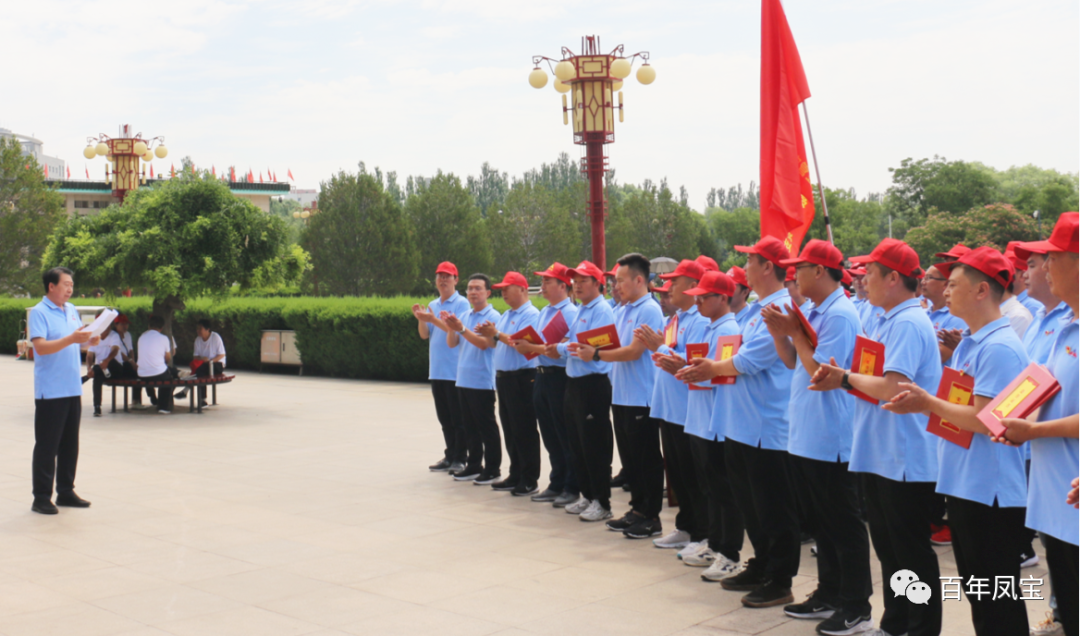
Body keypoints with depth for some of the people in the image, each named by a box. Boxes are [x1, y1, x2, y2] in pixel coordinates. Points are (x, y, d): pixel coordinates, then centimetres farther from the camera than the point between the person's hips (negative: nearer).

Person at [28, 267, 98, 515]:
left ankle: (66, 491, 22)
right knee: (47, 445, -2)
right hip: (50, 390, -7)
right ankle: (41, 497, 4)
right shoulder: (38, 312, -9)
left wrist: (90, 340, 2)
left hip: (73, 389, 7)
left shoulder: (71, 310, 13)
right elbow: (41, 346, -20)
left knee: (70, 443, 12)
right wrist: (71, 339, -29)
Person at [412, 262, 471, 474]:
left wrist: (434, 320, -24)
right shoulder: (432, 305, 15)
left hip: (455, 371, -7)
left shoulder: (462, 304, -5)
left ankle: (461, 459, 2)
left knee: (458, 417, -2)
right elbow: (425, 335, 10)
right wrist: (421, 319, -8)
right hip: (436, 371, 7)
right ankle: (450, 456, 20)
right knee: (444, 417, 12)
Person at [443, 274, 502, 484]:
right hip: (463, 379, 7)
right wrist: (450, 327, -9)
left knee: (487, 427, -1)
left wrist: (461, 328, -27)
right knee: (470, 426, 13)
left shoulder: (493, 317, -8)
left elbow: (484, 343, -19)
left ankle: (492, 469, 7)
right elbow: (452, 343, 9)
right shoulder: (465, 316, 13)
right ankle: (474, 465, 22)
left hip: (483, 382, -7)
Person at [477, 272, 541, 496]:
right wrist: (488, 334, -2)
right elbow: (495, 343, 17)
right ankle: (515, 476, 22)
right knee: (509, 431, 13)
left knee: (525, 431, -3)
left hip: (522, 378, -9)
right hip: (503, 377, 9)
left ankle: (529, 481, 3)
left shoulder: (531, 315, -10)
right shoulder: (505, 316, 18)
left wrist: (497, 334, -20)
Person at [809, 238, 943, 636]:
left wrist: (847, 378, -14)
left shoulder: (908, 323, -18)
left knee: (912, 552, 2)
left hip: (906, 458, -10)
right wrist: (838, 379, -4)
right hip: (878, 454, 10)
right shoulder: (884, 321, 13)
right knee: (887, 546, 18)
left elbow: (892, 387, -29)